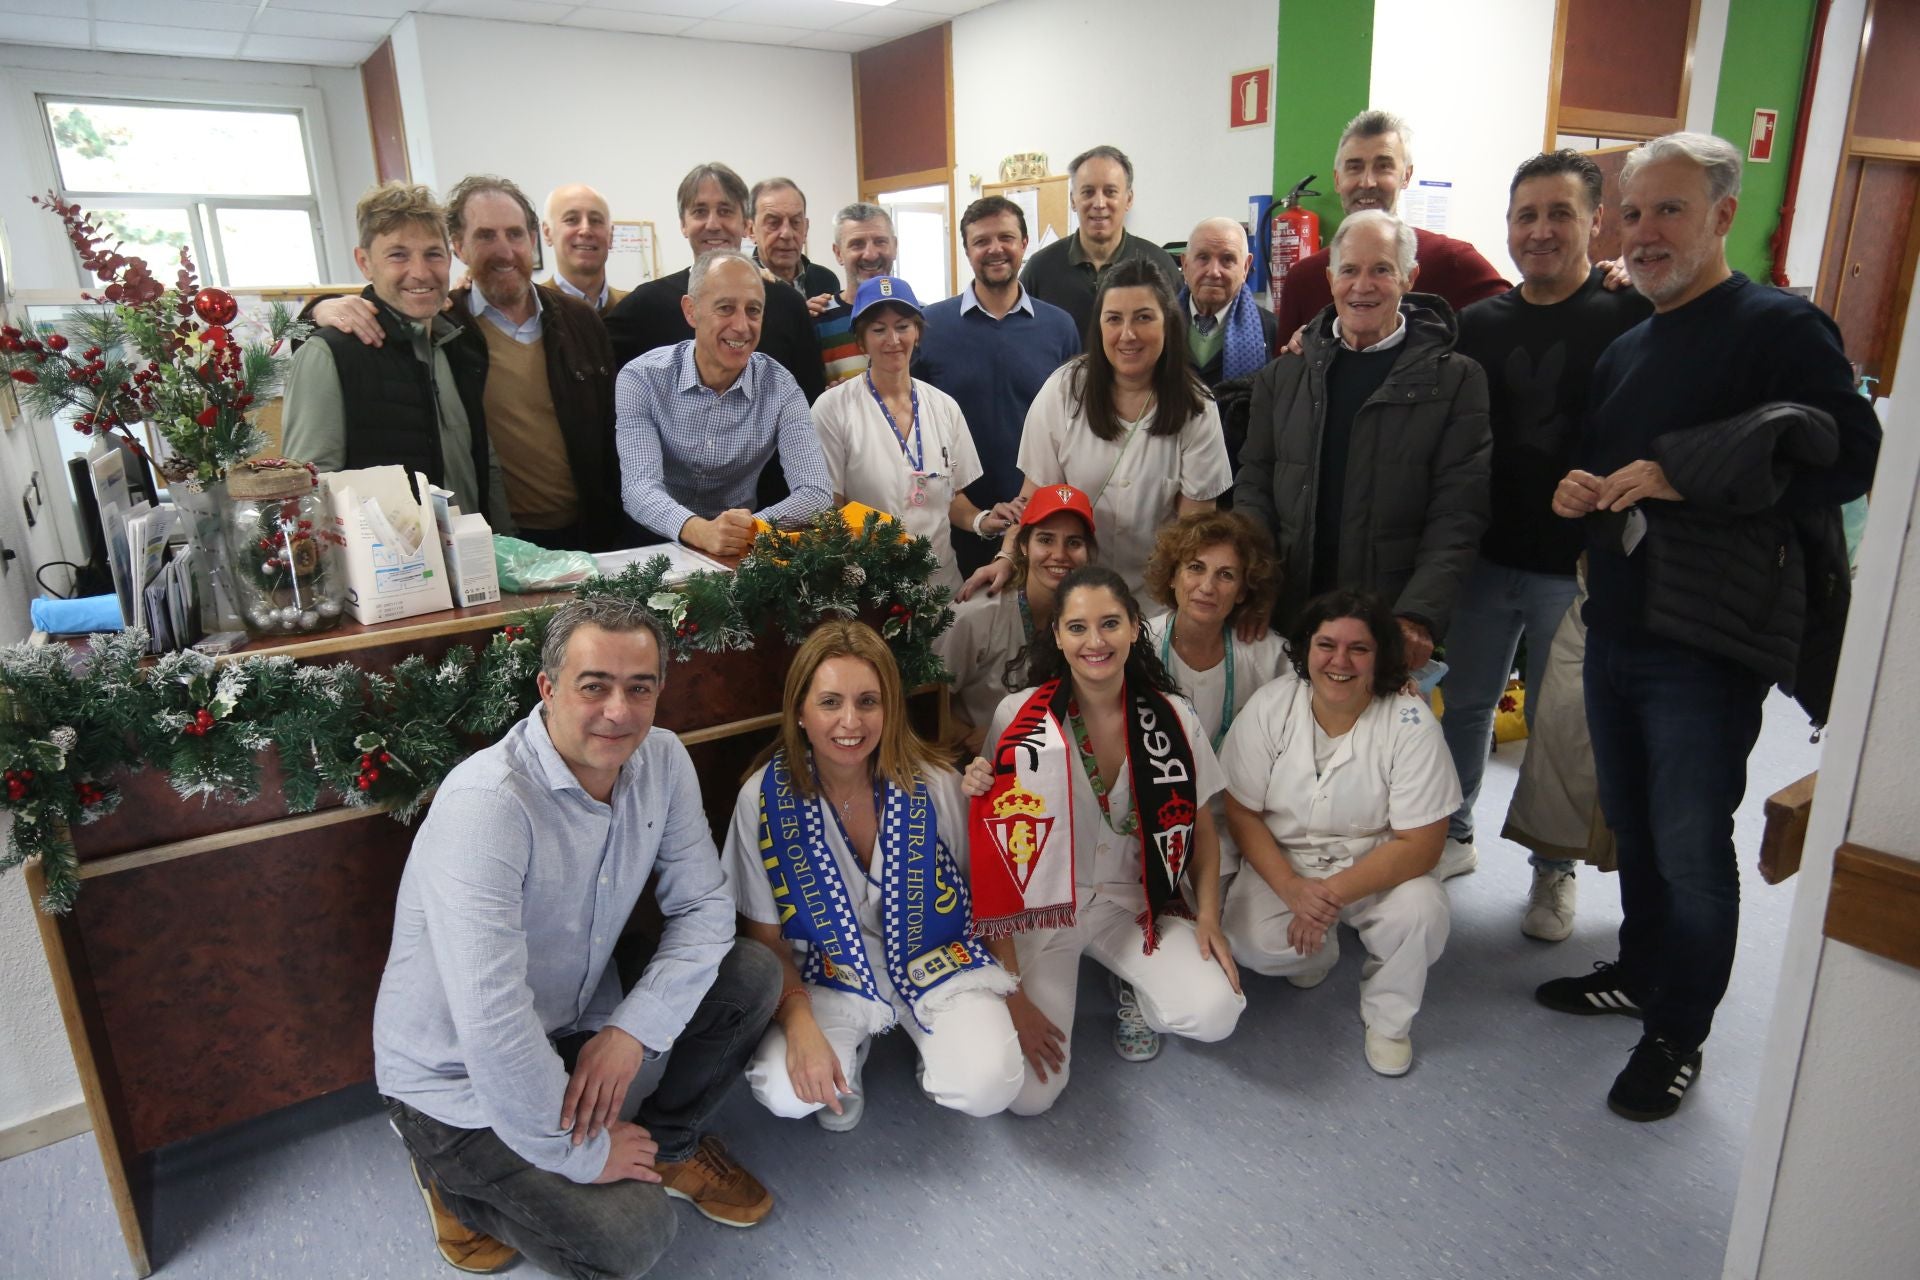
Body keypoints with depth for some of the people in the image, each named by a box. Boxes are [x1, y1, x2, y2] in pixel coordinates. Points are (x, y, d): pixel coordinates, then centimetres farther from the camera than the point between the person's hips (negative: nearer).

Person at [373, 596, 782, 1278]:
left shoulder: (662, 760, -10)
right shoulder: (486, 804, -32)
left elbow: (704, 906, -6)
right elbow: (491, 1023, -35)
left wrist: (633, 1030, -20)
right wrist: (580, 1154, -23)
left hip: (579, 1020, 7)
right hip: (459, 1075, -6)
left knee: (753, 974, -10)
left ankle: (672, 1143, 15)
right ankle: (457, 1175, 9)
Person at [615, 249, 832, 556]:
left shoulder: (779, 388, -6)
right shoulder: (641, 378, -8)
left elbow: (817, 492, -15)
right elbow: (639, 486, -19)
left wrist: (749, 529, -33)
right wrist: (698, 531, -38)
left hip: (742, 555, 1)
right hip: (658, 546, -1)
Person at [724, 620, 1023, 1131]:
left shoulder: (935, 785, -16)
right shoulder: (764, 798, -15)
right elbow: (767, 939, -5)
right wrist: (799, 1025, -21)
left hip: (938, 961, 0)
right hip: (832, 974, 1)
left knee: (987, 1087, -25)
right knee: (782, 1091, -26)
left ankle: (927, 1035, 10)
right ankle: (850, 1047, 9)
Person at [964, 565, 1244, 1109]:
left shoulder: (1171, 717, -7)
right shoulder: (1020, 717, -14)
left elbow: (1199, 827, 8)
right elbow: (996, 851, -11)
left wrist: (1208, 914, -9)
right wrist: (1010, 992, -13)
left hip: (1135, 902, 2)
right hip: (1044, 905, -2)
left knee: (1215, 1014, -24)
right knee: (1027, 1094, -15)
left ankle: (1137, 988, 11)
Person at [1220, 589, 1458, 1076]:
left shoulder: (1410, 722, -18)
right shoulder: (1270, 706, -13)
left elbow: (1420, 845, -17)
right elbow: (1241, 812, -9)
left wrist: (1332, 895, -26)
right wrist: (1291, 887, -23)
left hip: (1376, 866, -1)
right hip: (1283, 862, 1)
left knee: (1422, 911, -30)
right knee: (1250, 942, -25)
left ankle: (1388, 1017, 3)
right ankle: (1319, 950, 14)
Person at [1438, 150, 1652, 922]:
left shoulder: (1632, 318, -6)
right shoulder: (1480, 323, 6)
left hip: (1578, 569, -3)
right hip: (1485, 556, 3)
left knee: (1560, 725, 9)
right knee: (1466, 703, 14)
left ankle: (1554, 871, 26)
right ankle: (1453, 832, 33)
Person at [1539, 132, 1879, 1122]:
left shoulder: (1780, 327, -10)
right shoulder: (1625, 350, 16)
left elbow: (1846, 458, -22)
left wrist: (1678, 474, -26)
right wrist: (1578, 491, 2)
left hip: (1708, 642, -7)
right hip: (1616, 628, 8)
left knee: (1690, 845, 3)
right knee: (1631, 821, 19)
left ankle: (1677, 1038, 20)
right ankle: (1639, 972, 38)